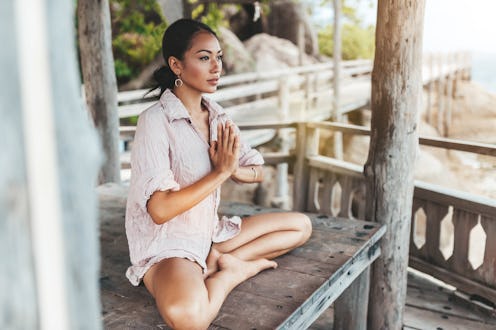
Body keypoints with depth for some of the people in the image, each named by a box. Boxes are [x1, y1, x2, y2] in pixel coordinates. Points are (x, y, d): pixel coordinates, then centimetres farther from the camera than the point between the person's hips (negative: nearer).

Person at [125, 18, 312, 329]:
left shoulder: (217, 116, 4)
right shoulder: (155, 121, -18)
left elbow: (258, 172, 9)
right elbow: (160, 210, -25)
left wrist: (232, 168, -14)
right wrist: (221, 171, -19)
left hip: (210, 233, 7)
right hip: (166, 245, -7)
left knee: (301, 225, 9)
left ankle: (222, 261, -5)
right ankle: (236, 270, -8)